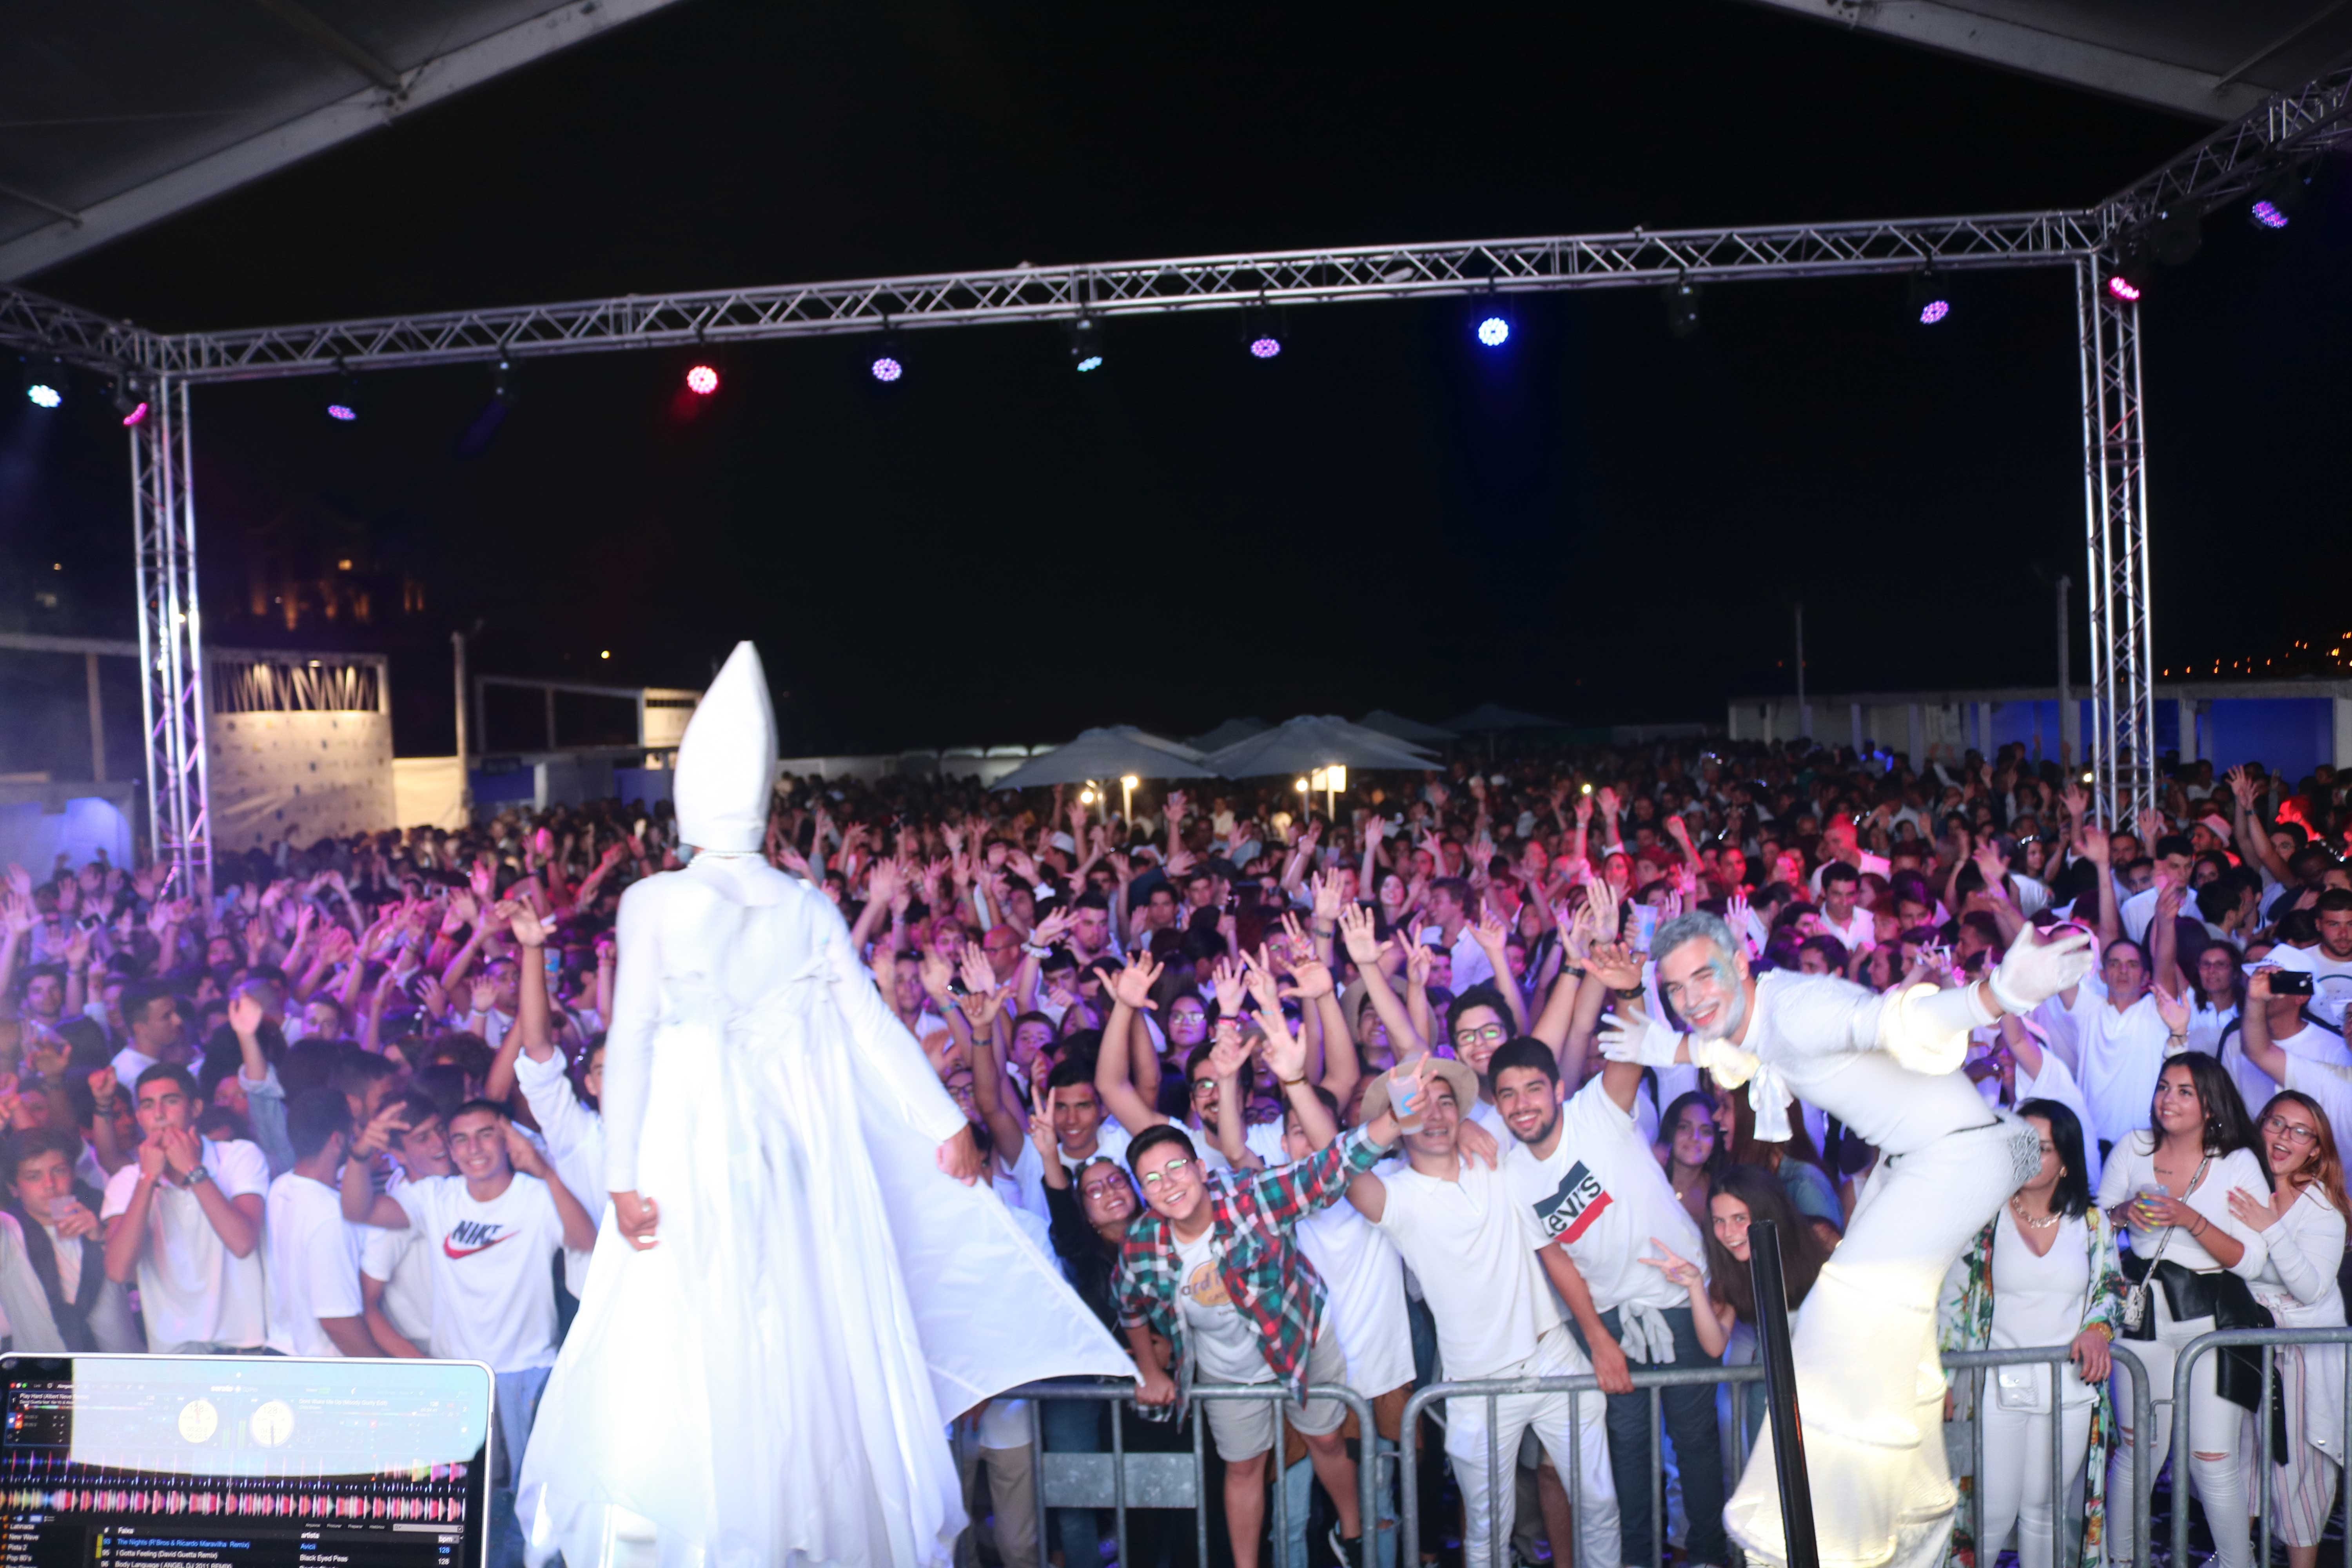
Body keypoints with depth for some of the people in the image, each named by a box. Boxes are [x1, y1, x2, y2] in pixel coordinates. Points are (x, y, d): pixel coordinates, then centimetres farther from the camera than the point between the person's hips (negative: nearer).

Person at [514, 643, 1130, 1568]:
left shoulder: (653, 903, -5)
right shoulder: (809, 909, 3)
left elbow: (631, 1039, -8)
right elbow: (871, 1023, 3)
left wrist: (623, 1174, -6)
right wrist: (946, 1121, 8)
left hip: (690, 1157, -3)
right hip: (797, 1155, 3)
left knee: (681, 1360, 2)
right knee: (804, 1346, 12)